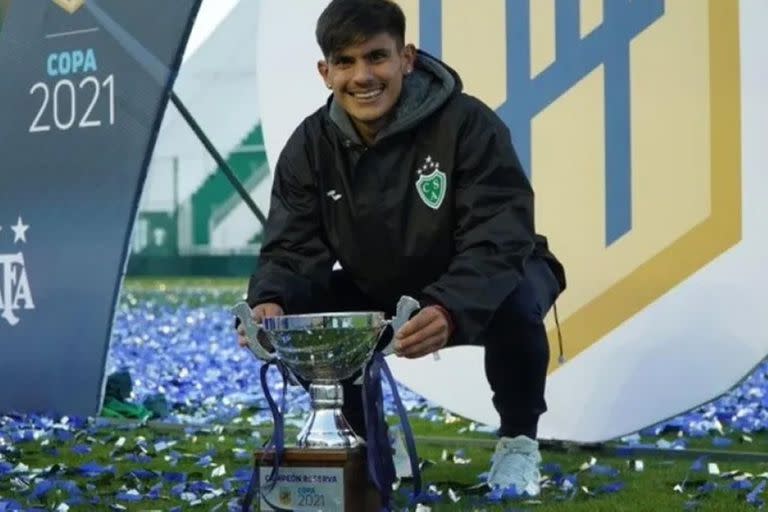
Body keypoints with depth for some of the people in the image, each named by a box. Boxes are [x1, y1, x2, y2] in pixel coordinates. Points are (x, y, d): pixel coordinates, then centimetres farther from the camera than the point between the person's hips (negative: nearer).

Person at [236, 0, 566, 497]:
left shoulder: (468, 124, -27)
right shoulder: (309, 147, -13)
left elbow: (498, 243, -35)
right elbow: (294, 249, -15)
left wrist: (450, 311, -55)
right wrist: (270, 301, -39)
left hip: (477, 295, -4)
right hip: (378, 296, 4)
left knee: (515, 303, -37)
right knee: (294, 311, -19)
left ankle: (518, 443, -8)